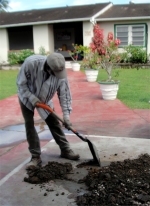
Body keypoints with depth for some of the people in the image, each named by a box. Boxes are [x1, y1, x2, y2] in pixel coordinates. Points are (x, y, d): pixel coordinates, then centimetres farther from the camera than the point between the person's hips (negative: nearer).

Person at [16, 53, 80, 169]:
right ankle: (36, 156, 1)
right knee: (29, 125, -7)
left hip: (45, 99, 2)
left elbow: (64, 94, -21)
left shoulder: (60, 71, -29)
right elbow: (21, 83, -24)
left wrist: (66, 116, -24)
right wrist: (32, 99, -30)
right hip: (27, 97, -2)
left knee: (54, 123, 5)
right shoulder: (30, 63, -38)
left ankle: (65, 150, 18)